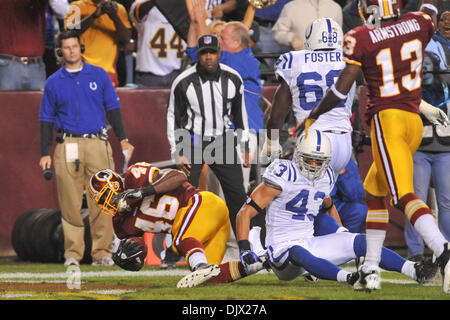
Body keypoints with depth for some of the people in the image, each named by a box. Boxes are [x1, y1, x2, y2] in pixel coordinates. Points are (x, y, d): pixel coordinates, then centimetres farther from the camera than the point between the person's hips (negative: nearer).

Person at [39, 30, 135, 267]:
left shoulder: (99, 75, 11)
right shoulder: (54, 83, 10)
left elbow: (113, 109, 13)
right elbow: (46, 120, 11)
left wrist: (123, 139, 4)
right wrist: (45, 154, 5)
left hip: (97, 143, 0)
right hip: (67, 147, 0)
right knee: (70, 202, -2)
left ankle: (101, 252, -1)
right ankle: (73, 253, 2)